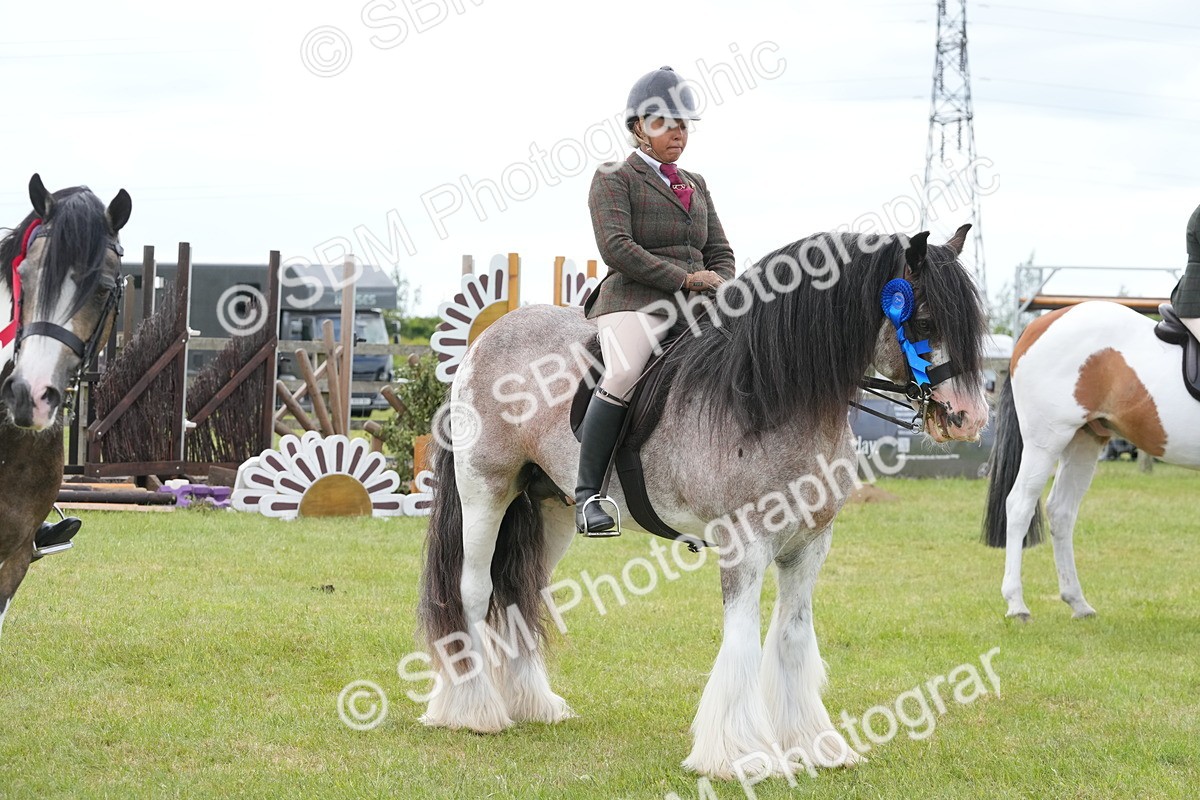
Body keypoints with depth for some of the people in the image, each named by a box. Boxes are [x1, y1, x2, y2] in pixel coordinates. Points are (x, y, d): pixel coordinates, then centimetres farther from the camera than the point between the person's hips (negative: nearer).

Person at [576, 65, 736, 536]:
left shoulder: (696, 186, 25)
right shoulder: (614, 179, 5)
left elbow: (720, 251, 22)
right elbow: (616, 248, -10)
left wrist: (719, 289, -2)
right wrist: (685, 277, -15)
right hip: (633, 303, -7)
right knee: (623, 373, -35)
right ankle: (587, 494, -27)